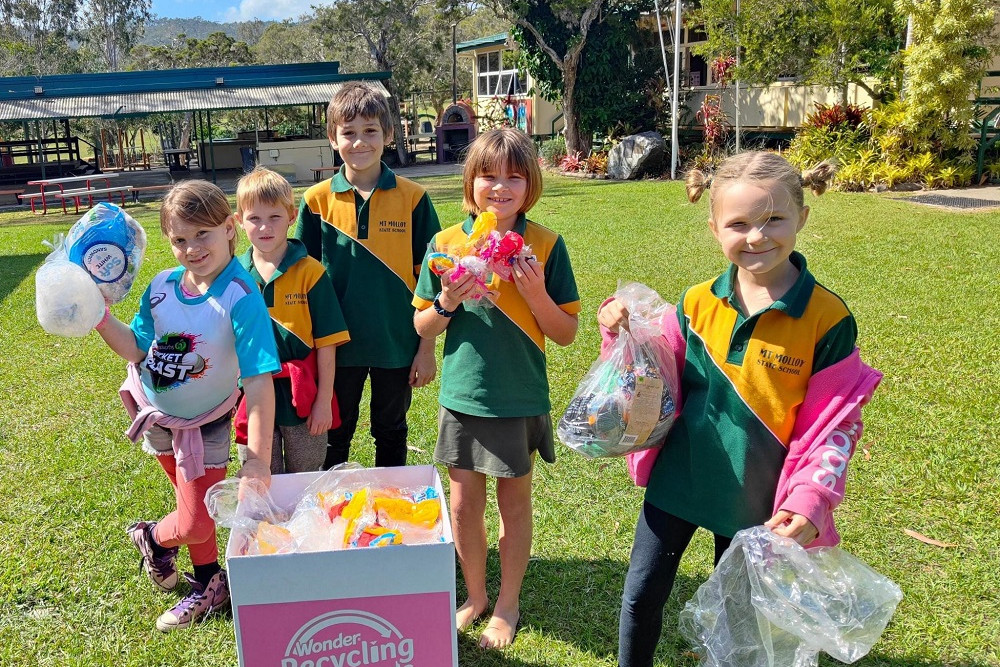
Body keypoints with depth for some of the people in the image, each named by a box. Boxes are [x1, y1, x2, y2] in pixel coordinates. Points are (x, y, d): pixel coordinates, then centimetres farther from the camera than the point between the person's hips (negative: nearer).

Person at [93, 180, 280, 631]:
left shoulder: (240, 298, -29)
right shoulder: (162, 287, -11)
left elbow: (259, 382, -33)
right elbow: (136, 349, 0)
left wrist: (258, 459, -35)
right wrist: (102, 320, -19)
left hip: (202, 424, -4)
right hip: (156, 411, 4)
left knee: (197, 523, 5)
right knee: (194, 503, 21)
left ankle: (153, 538, 40)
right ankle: (208, 583, 41)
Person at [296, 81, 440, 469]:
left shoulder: (412, 197, -6)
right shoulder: (317, 200, -4)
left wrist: (427, 347, -4)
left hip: (398, 345, 0)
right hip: (339, 345, 0)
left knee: (391, 436, 17)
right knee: (335, 437, 15)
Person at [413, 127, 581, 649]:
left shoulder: (545, 245, -7)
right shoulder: (446, 243, -3)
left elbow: (565, 334, -5)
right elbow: (423, 328, 3)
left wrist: (535, 292, -21)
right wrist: (447, 302, -17)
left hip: (520, 398, -2)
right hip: (462, 396, 2)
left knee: (514, 502, 12)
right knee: (464, 505, 12)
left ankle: (508, 604, 33)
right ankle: (475, 596, 36)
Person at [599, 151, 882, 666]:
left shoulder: (827, 318, -15)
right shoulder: (697, 304, -7)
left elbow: (836, 423, -10)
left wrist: (811, 499, -21)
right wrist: (624, 335, -12)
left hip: (755, 499, -2)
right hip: (677, 482, 2)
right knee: (641, 596, 11)